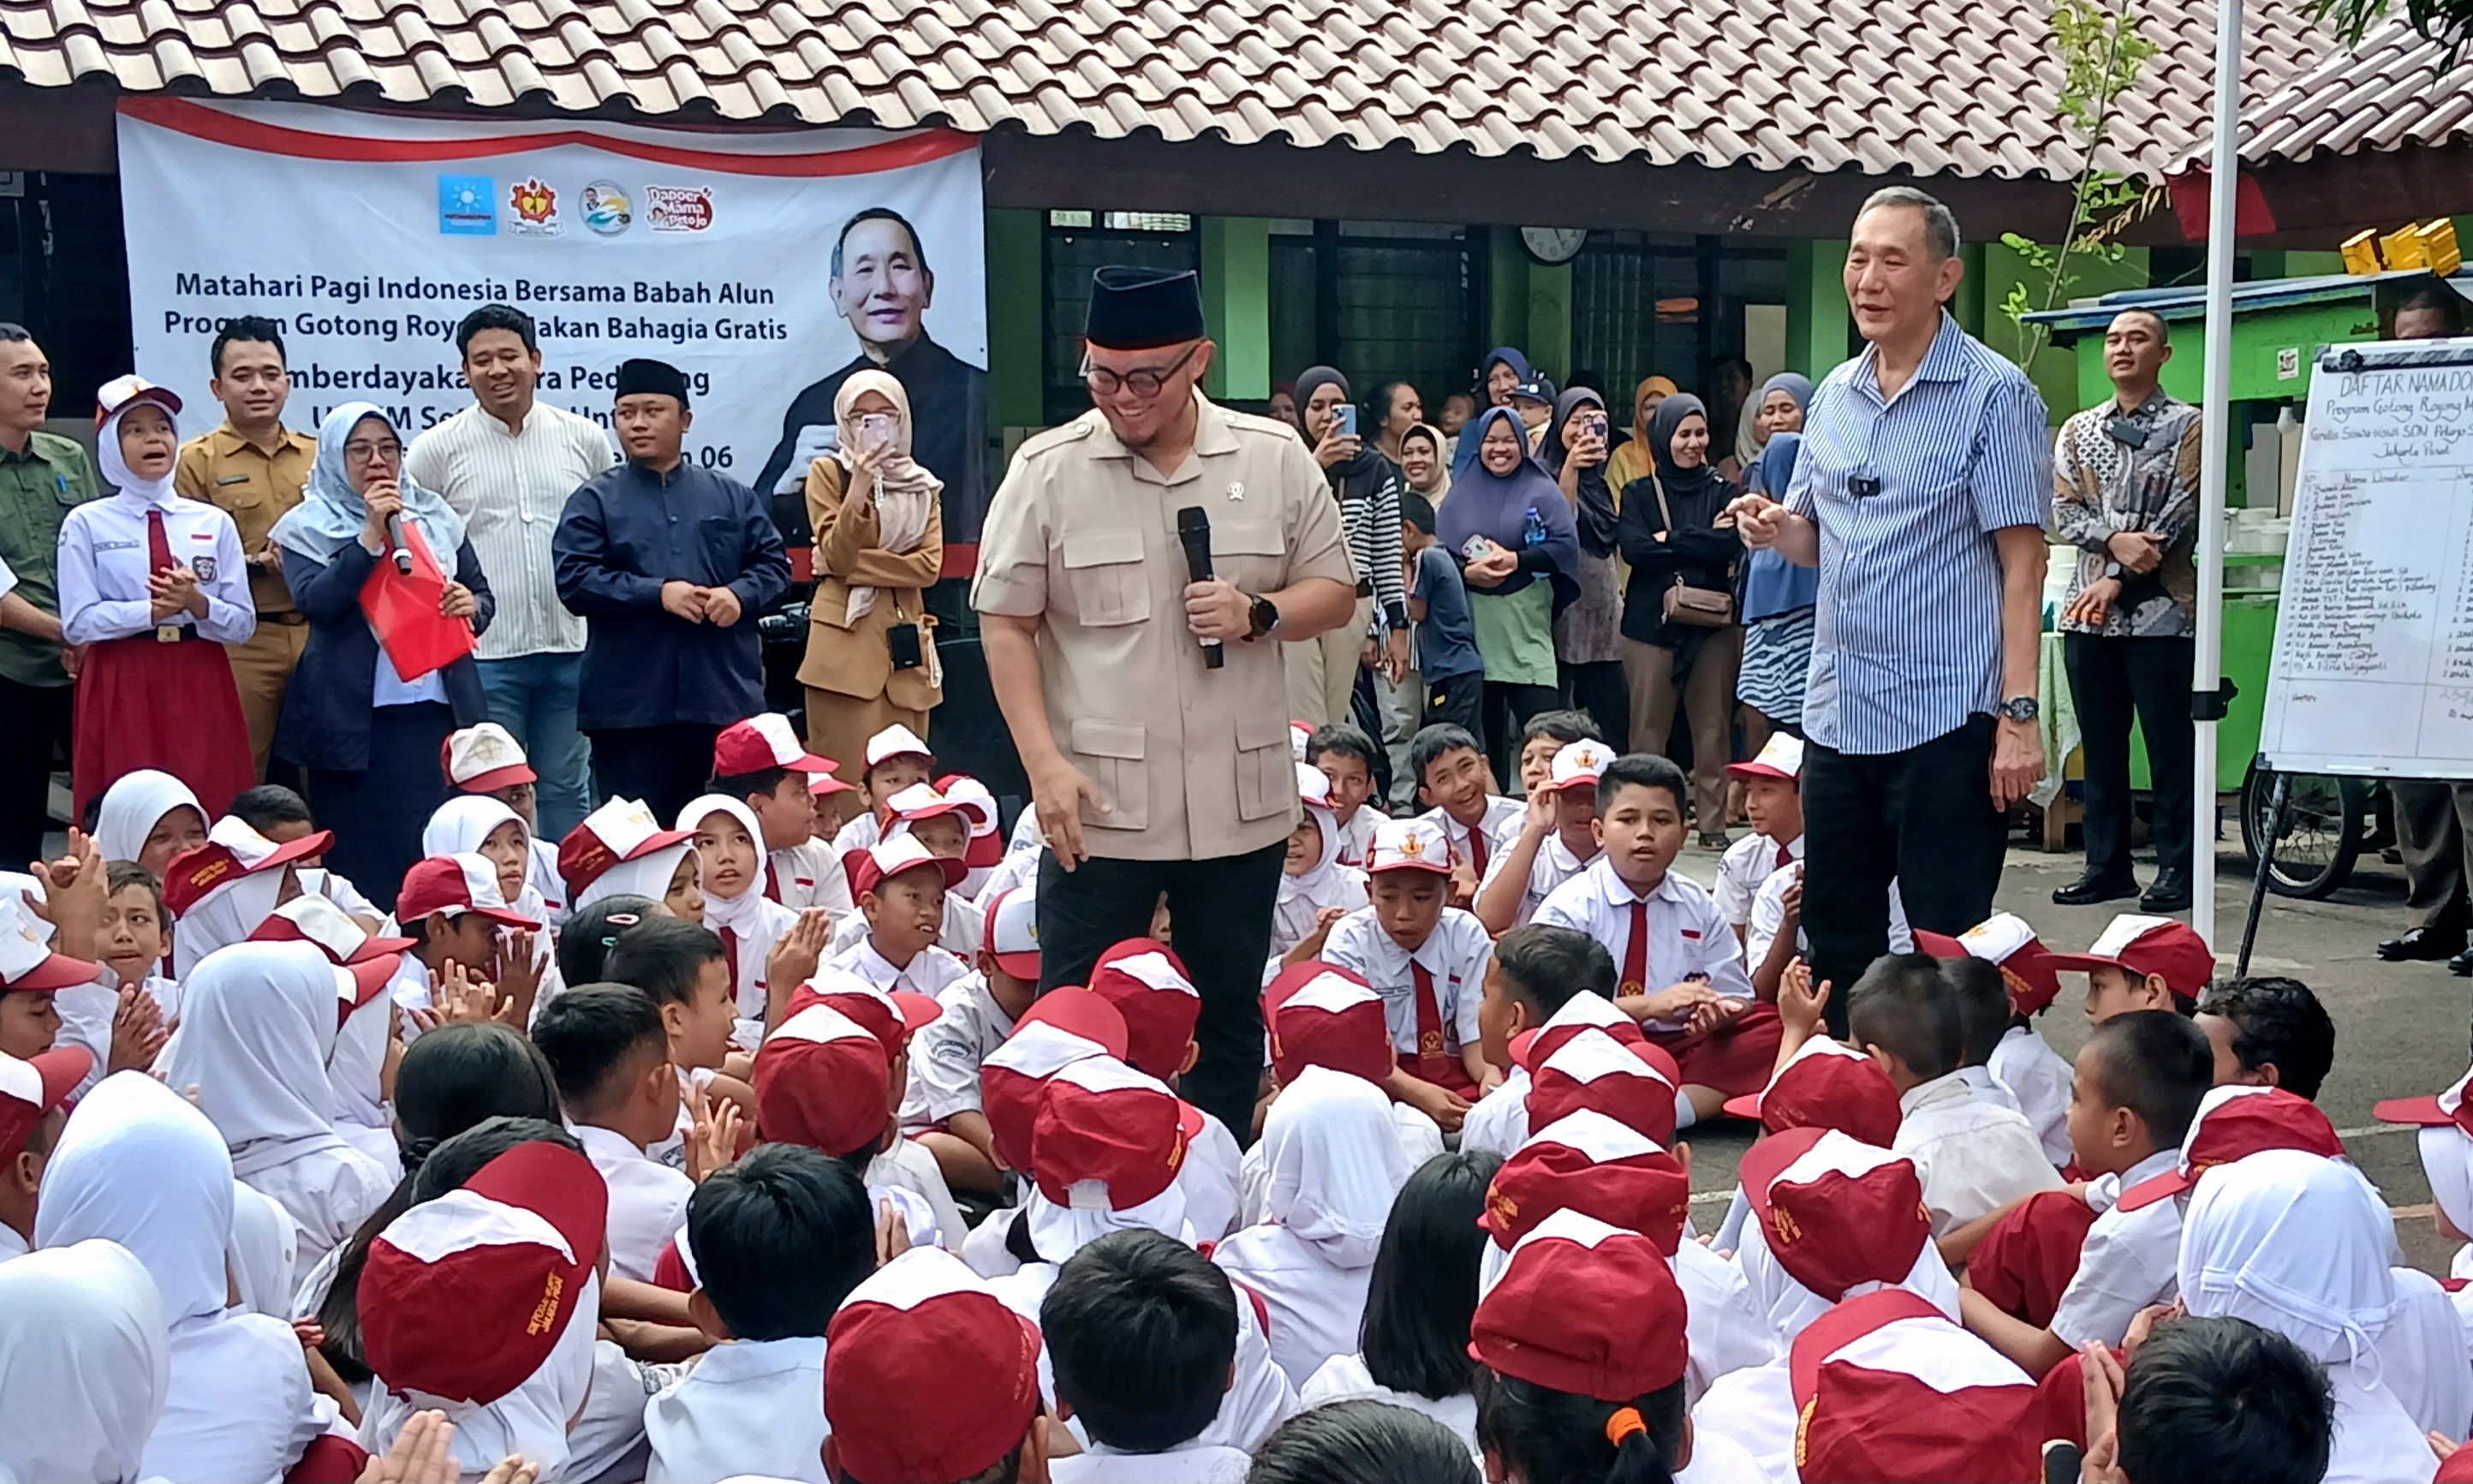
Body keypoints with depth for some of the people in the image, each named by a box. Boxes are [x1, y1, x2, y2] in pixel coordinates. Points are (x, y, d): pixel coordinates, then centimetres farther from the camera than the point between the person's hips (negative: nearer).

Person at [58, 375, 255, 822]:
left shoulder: (214, 522, 8)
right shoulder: (86, 524, 3)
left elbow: (242, 624, 4)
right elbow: (78, 622, -6)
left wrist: (197, 603, -15)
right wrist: (152, 610, -16)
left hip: (201, 689, 2)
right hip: (121, 689, -2)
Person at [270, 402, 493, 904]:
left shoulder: (434, 516, 15)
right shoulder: (308, 528, 5)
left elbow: (483, 594, 18)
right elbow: (315, 601, -12)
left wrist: (472, 606, -5)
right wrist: (371, 537, -16)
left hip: (440, 707, 3)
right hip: (355, 719, -3)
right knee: (366, 857, -2)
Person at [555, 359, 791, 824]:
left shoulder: (732, 497, 14)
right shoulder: (595, 501, 7)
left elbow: (774, 563, 12)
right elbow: (574, 580, -4)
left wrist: (739, 594, -10)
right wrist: (657, 594, -14)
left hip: (726, 694, 2)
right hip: (629, 703, -2)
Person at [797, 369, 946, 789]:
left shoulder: (924, 485, 16)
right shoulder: (828, 471, 5)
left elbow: (929, 566, 2)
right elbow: (835, 556, -8)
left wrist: (858, 565, -7)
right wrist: (860, 486, -19)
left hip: (906, 642, 4)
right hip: (846, 639, -4)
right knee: (848, 777, -8)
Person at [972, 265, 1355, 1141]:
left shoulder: (1275, 460, 2)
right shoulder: (1048, 470, -2)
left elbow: (1334, 593, 9)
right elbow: (1005, 624, -1)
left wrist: (1259, 612, -13)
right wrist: (1046, 764, -11)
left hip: (1240, 800, 2)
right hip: (1097, 804, -2)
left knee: (1230, 1019, 14)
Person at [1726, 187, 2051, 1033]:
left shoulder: (1994, 395, -6)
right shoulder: (1836, 395, 12)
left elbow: (2022, 562, -11)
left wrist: (2019, 715, -17)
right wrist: (1776, 529, -2)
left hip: (1947, 718, -6)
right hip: (1837, 713, 7)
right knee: (1836, 943, 14)